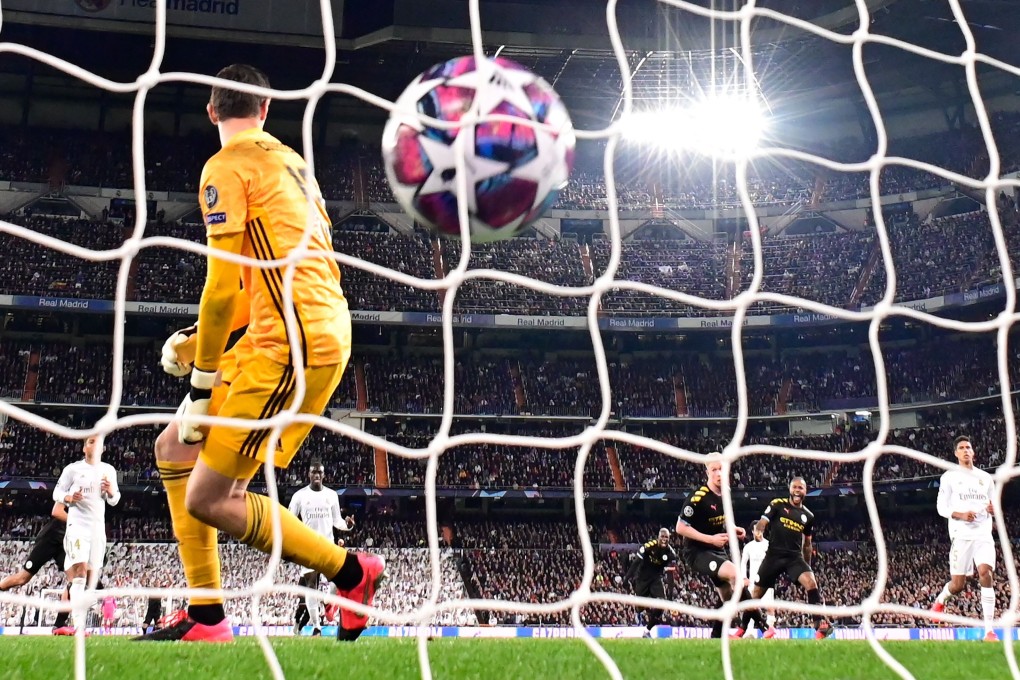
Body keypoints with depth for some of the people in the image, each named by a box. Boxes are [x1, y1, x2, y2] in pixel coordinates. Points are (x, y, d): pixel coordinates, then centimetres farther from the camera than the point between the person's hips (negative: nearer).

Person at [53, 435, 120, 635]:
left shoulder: (109, 470, 14)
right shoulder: (73, 469, 2)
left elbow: (114, 501, 18)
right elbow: (57, 493, 3)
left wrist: (111, 491, -4)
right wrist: (69, 497, -18)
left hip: (98, 527, 5)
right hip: (78, 524, -5)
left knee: (92, 574, 3)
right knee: (80, 571, -18)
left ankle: (78, 622, 9)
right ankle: (78, 624, -26)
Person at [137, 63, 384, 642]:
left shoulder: (227, 167, -5)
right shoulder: (292, 163, 21)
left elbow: (223, 285, -12)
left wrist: (202, 382, -4)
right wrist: (199, 340, 22)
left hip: (293, 343, -9)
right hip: (322, 328, 9)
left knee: (206, 499, -8)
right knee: (175, 448, 14)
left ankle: (352, 572, 3)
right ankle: (206, 618, 11)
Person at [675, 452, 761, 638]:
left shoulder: (724, 494, 3)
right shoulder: (698, 498, -21)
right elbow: (680, 528, -19)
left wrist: (733, 529, 2)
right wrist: (710, 539, -23)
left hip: (718, 551, 9)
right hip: (697, 552, -9)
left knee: (730, 598, 13)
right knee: (735, 574, -30)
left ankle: (716, 636, 31)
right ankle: (759, 623, -23)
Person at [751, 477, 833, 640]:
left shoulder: (808, 516, 11)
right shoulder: (777, 504, 0)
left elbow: (807, 544, 20)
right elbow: (763, 522, -10)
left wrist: (808, 566, 20)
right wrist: (758, 531, -33)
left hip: (795, 557, 2)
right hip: (774, 555, -2)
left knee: (811, 583, -24)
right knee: (756, 594, 5)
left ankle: (821, 624, -24)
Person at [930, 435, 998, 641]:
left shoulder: (986, 478, 16)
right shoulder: (949, 477, 6)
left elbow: (994, 509, 20)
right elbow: (941, 507, 2)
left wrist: (994, 510, -5)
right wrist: (960, 515, -17)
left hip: (984, 534, 2)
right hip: (961, 534, -2)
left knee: (985, 573, -19)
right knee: (958, 584, -2)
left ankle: (989, 630, -18)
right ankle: (940, 600, 36)